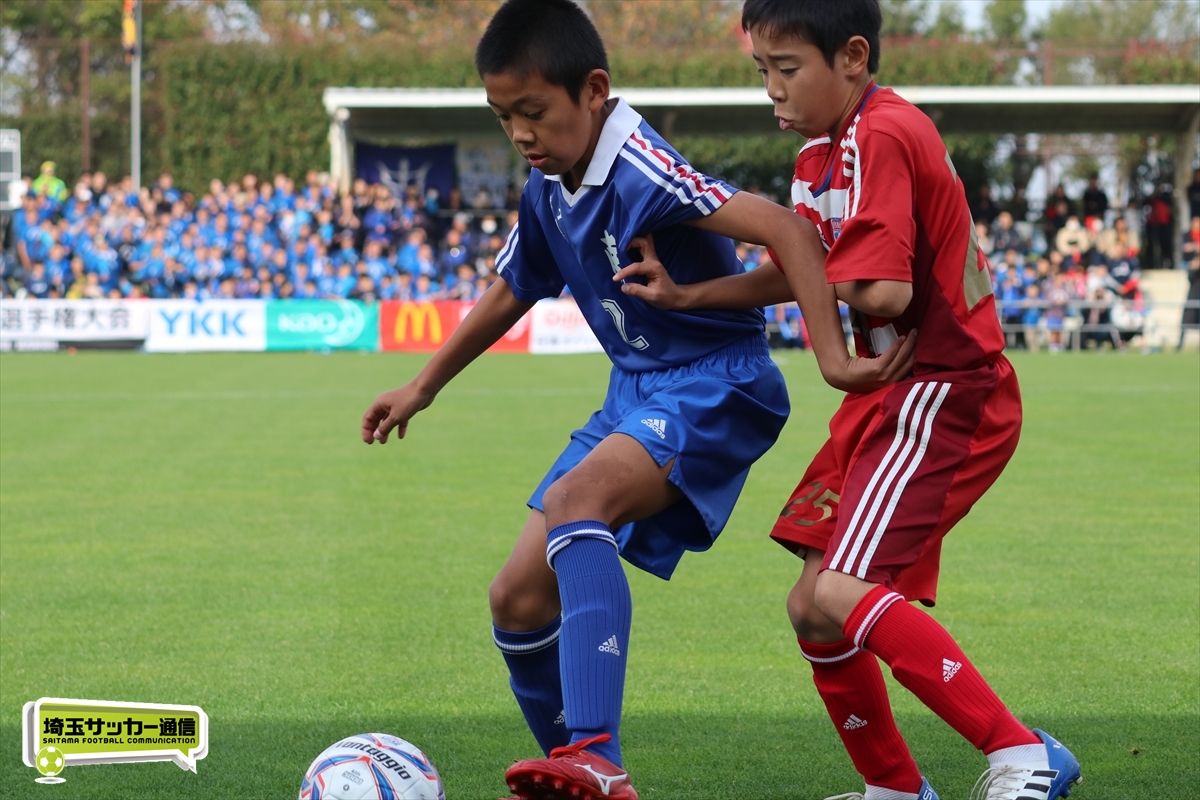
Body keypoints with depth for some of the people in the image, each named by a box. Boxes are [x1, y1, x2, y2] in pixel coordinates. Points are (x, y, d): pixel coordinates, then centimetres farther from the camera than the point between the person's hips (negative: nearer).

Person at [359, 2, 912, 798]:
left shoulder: (639, 169, -22)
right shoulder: (548, 193, 6)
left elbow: (785, 228, -32)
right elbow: (509, 296, 25)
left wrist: (834, 358, -37)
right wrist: (422, 389, 34)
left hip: (714, 384, -9)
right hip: (636, 394, 9)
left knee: (575, 500, -36)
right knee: (519, 599, 5)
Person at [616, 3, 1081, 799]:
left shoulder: (881, 137, -18)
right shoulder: (826, 150, 13)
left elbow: (881, 292, -26)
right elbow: (800, 274, 13)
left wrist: (816, 270, -7)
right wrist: (687, 296, 2)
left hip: (944, 395, -10)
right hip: (890, 393, 10)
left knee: (844, 593, -24)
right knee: (814, 610, 12)